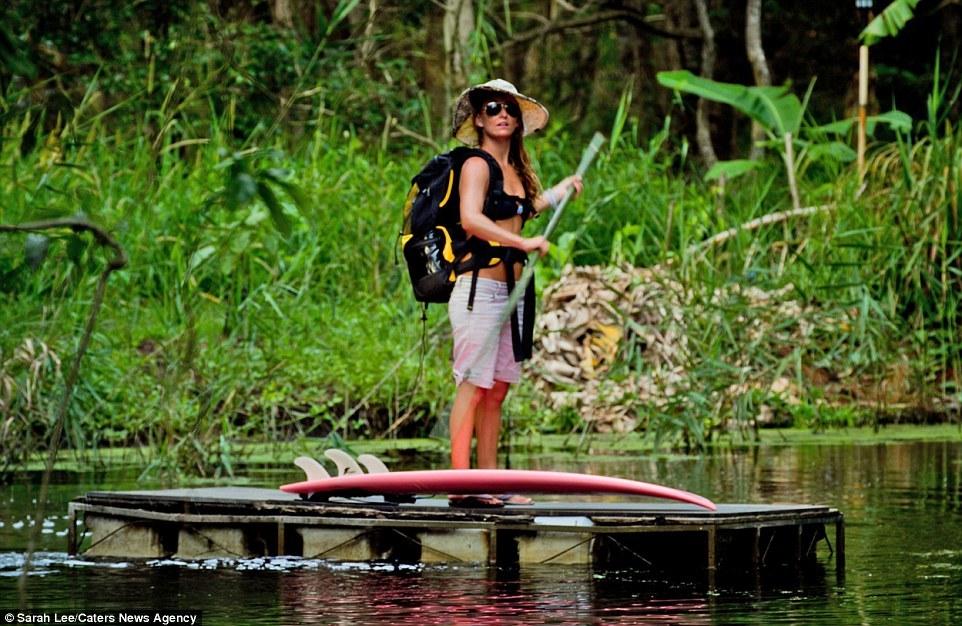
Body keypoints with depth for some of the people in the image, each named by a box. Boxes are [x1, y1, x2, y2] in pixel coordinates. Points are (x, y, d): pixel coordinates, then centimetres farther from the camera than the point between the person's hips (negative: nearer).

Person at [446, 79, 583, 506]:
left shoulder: (517, 170, 18)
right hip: (480, 287, -8)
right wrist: (524, 242, -25)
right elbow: (471, 219, -22)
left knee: (497, 390, 7)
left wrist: (562, 191, 44)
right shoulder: (477, 165, -7)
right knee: (473, 385, -11)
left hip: (511, 290, 8)